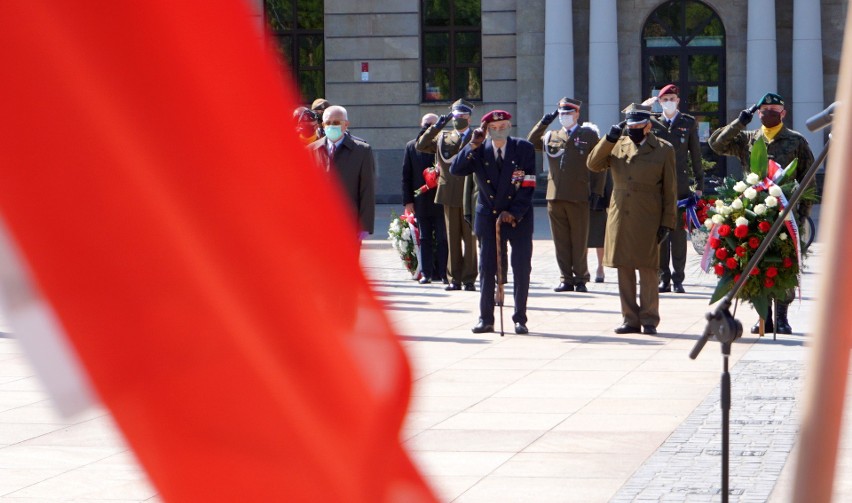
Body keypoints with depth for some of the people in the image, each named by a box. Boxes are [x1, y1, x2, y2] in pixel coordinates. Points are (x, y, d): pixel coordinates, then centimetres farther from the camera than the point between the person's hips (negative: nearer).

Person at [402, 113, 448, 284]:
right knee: (425, 239, 7)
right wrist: (408, 200, 2)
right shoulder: (412, 146, 9)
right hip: (421, 200, 3)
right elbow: (406, 175, 8)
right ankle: (426, 273, 10)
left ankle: (443, 272, 4)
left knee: (443, 238, 0)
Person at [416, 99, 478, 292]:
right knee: (453, 239, 5)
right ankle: (454, 279, 9)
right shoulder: (443, 138, 13)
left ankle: (469, 279, 2)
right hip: (450, 195, 3)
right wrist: (436, 127, -5)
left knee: (470, 238, -2)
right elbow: (421, 146, 2)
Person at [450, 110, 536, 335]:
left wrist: (513, 213, -16)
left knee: (521, 269, 0)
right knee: (487, 269, 0)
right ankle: (486, 318, 7)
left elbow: (528, 186, -7)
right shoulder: (479, 151, 2)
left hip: (519, 218, -1)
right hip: (488, 218, 1)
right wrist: (473, 145, -20)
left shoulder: (524, 148, -3)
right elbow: (455, 170, -11)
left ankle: (520, 318, 8)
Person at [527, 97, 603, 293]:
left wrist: (596, 191, -5)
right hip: (555, 196, 4)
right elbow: (531, 143, 11)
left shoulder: (589, 136, 5)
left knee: (579, 241, 1)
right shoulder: (552, 136, 16)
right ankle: (566, 279, 9)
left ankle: (581, 279, 8)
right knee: (561, 241, 5)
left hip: (578, 197, -4)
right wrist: (543, 123, 2)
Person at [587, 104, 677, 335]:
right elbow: (593, 164, 3)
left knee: (648, 271, -1)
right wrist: (610, 139, -6)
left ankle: (649, 320, 5)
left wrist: (667, 222, -4)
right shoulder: (618, 146, 12)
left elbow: (670, 191, 2)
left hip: (647, 221, -4)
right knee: (624, 271, 5)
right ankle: (630, 319, 11)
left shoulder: (664, 150, 3)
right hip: (620, 218, 4)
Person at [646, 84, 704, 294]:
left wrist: (699, 184, 6)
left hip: (680, 186, -1)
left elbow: (695, 155, 8)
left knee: (678, 232, -2)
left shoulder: (689, 123, 9)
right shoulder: (652, 123, 10)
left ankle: (678, 279, 3)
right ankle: (663, 278, 6)